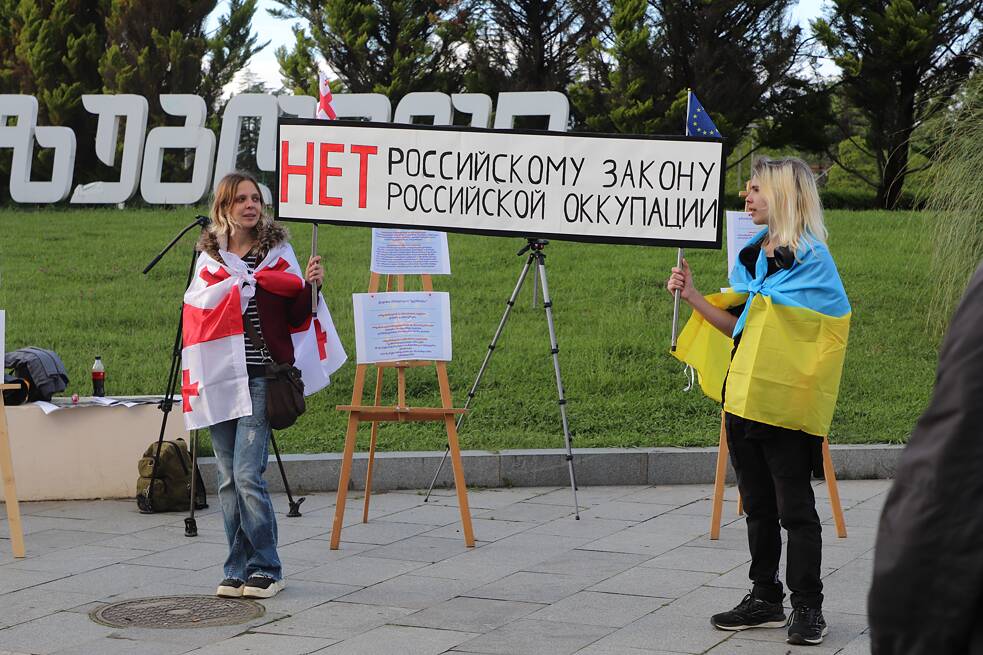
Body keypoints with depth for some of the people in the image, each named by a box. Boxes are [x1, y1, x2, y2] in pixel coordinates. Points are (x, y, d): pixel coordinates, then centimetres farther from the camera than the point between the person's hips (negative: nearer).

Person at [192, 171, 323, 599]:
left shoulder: (277, 250, 2)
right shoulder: (209, 255, 10)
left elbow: (295, 318, 2)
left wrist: (309, 285, -15)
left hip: (261, 376, -4)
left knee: (247, 474, -12)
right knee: (228, 479, 6)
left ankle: (266, 569, 0)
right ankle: (238, 570, 14)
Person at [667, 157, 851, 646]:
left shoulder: (811, 257, -9)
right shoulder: (751, 255, 13)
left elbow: (831, 328, -11)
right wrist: (693, 297, 6)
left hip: (785, 403, -7)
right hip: (742, 397, 8)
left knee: (794, 508, -1)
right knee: (758, 505, 13)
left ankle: (807, 607, 6)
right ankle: (765, 599, 23)